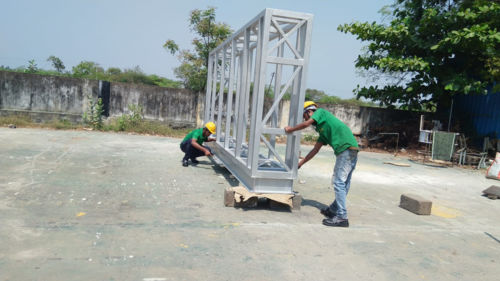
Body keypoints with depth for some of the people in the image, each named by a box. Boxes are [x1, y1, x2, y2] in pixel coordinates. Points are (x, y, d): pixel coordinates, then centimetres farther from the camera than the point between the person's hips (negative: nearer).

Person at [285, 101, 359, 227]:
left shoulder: (321, 112, 8)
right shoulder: (323, 130, 28)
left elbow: (306, 124, -7)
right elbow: (315, 150, 29)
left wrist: (290, 129, 8)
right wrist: (300, 163, 31)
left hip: (346, 148, -9)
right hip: (351, 151, 9)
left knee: (339, 182, -9)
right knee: (344, 183, 14)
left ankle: (342, 217, -8)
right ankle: (333, 210, 24)